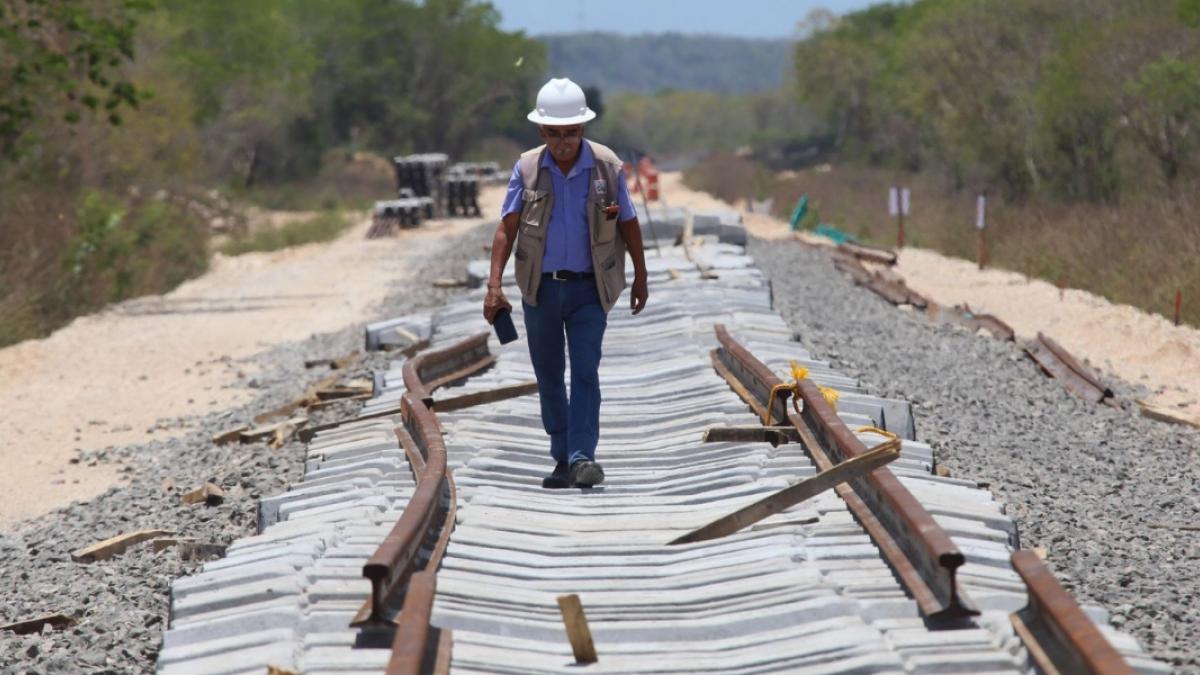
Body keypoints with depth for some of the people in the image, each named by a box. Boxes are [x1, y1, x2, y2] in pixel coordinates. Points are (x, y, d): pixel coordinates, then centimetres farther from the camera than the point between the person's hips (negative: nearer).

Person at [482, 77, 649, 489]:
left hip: (588, 289, -2)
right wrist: (494, 285, -14)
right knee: (548, 376, 9)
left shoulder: (607, 167, -4)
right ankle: (562, 458, 20)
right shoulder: (527, 169, -2)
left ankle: (582, 456, -16)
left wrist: (640, 280, 12)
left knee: (585, 371, -13)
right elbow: (507, 229, -4)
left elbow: (629, 226, 6)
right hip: (540, 288, 2)